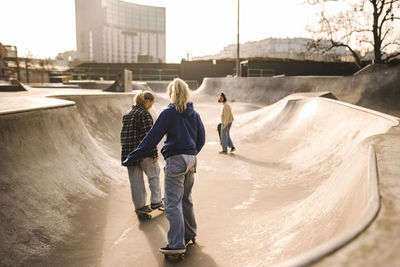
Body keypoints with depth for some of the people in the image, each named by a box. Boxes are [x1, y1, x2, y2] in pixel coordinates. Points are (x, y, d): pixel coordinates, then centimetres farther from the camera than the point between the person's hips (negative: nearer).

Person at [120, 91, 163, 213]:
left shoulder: (128, 114, 13)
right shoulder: (144, 114, -12)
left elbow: (124, 134, 16)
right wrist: (155, 154, -13)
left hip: (128, 152, 7)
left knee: (136, 180, 11)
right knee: (154, 175, 12)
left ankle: (140, 205, 19)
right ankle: (155, 201, 18)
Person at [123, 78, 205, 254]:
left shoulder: (169, 113, -9)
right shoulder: (194, 114, 9)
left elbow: (152, 137, -12)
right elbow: (201, 139, 15)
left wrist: (132, 157, -8)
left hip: (175, 161, -7)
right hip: (191, 160, 7)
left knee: (172, 203, -3)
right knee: (186, 199, 21)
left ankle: (177, 244, -1)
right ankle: (190, 233, 32)